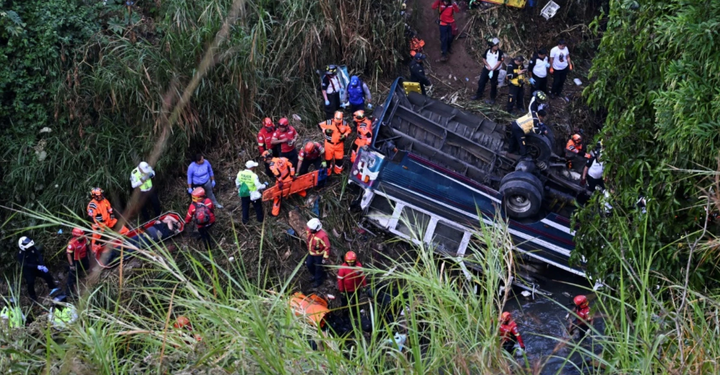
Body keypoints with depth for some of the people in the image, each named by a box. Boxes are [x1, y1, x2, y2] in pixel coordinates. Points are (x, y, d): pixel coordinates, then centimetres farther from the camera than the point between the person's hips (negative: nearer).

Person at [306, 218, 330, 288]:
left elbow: (327, 246, -25)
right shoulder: (309, 231, -16)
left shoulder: (322, 235, -35)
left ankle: (318, 280, 36)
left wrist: (325, 258, -19)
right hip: (311, 253, 7)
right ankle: (315, 276, 48)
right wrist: (308, 249, 19)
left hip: (319, 254, -7)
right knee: (309, 264, 21)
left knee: (318, 268, 12)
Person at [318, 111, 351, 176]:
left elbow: (348, 130, 6)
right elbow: (320, 125, -7)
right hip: (329, 144, -2)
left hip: (339, 144, 2)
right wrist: (325, 131, -21)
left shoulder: (344, 124, -9)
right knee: (328, 158, 9)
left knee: (339, 158, 14)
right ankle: (327, 172, 27)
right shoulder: (328, 123, -18)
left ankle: (338, 171, 36)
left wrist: (345, 135, -12)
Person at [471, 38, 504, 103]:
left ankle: (492, 99, 15)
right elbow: (484, 59, 3)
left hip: (495, 71, -4)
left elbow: (499, 62, -17)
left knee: (493, 85, 4)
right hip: (486, 69, 4)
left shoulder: (500, 52, -15)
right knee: (481, 82, 10)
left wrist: (493, 69, -23)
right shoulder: (487, 51, -4)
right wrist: (488, 66, -12)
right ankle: (478, 95, 27)